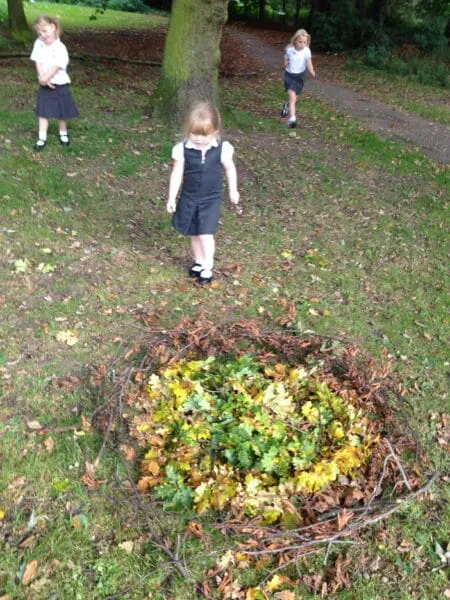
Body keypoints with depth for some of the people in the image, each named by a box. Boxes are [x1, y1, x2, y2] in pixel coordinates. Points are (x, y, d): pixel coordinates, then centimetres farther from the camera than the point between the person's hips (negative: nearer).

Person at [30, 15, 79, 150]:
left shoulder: (60, 48, -15)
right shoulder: (38, 43, -3)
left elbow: (56, 66, -21)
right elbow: (38, 63, -7)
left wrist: (45, 78, -19)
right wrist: (43, 79, -18)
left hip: (59, 84, -3)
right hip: (44, 85, 3)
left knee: (61, 111, 9)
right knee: (43, 111, 3)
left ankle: (63, 133, 31)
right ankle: (42, 137, 7)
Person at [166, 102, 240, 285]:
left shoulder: (222, 149, -14)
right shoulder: (182, 149, -14)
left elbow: (230, 169, 3)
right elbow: (176, 174, -5)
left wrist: (233, 190, 12)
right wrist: (171, 197, -1)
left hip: (211, 199, -2)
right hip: (189, 198, 2)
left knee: (205, 234, -8)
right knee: (194, 234, 14)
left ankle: (207, 267, 9)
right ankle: (199, 261, 34)